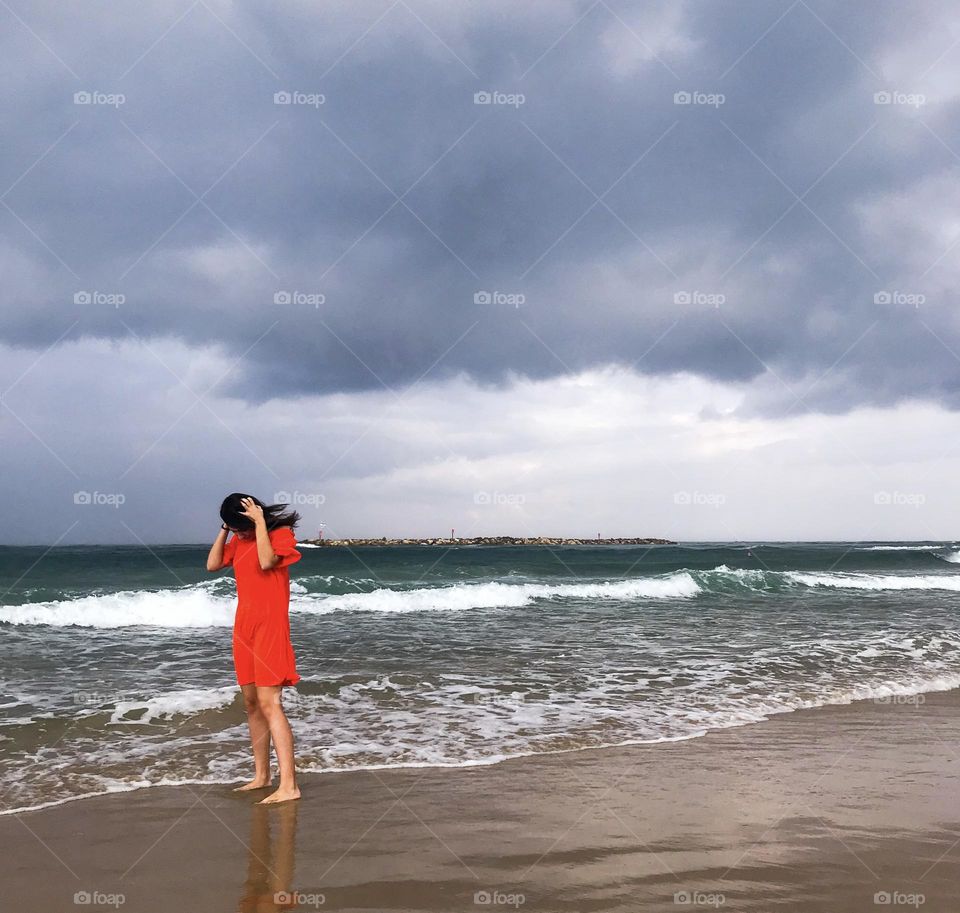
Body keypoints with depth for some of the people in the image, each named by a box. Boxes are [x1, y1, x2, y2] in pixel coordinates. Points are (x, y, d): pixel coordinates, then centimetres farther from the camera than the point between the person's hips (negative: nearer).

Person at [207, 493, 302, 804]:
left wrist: (259, 523, -19)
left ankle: (288, 785, -17)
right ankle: (262, 775, 21)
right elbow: (213, 564, 9)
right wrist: (224, 530, 3)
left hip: (270, 625, -8)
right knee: (251, 703, 11)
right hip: (244, 625, 8)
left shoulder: (281, 533, -8)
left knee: (269, 703, -15)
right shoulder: (239, 540, 13)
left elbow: (267, 561, -24)